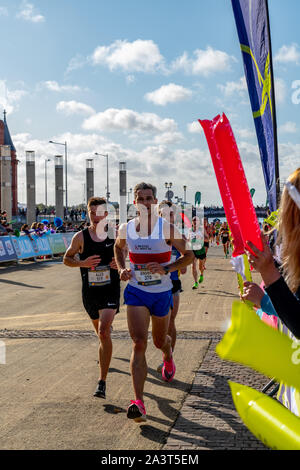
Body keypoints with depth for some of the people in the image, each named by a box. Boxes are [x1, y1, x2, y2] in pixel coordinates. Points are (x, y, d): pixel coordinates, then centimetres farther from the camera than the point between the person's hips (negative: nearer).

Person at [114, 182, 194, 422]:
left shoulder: (167, 228, -10)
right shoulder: (126, 228, -1)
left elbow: (189, 255, -4)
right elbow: (118, 247, 21)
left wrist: (166, 269, -19)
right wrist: (122, 269, 2)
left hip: (161, 293, 0)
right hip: (136, 292, 1)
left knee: (160, 341, 17)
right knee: (139, 343, -14)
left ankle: (168, 356, 57)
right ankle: (139, 402, -17)